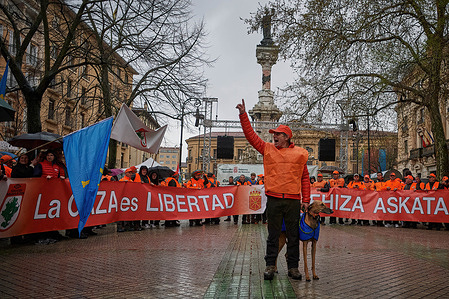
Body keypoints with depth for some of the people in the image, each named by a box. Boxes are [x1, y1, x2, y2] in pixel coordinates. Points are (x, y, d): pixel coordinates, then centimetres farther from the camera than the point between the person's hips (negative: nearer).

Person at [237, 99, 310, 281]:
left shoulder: (299, 154, 7)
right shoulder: (268, 149, 8)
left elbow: (305, 178, 9)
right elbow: (251, 135, 5)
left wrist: (306, 200, 5)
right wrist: (243, 115, -2)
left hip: (293, 200, 0)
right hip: (274, 199, 0)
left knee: (293, 235, 8)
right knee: (273, 235, 7)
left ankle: (293, 267, 19)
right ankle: (270, 265, 17)